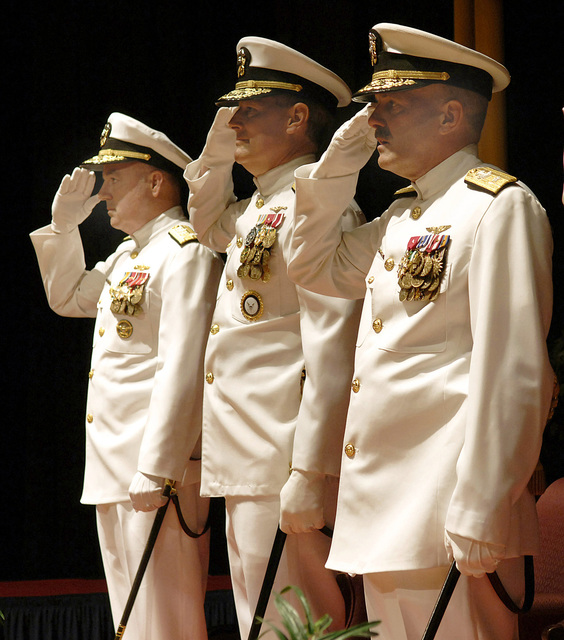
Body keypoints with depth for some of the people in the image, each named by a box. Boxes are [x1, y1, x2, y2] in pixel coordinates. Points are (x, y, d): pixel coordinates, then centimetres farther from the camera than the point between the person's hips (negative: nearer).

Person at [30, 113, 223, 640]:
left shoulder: (185, 254, -12)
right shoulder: (127, 255, 18)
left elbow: (181, 372, -20)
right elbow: (67, 297, 34)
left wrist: (155, 472, -25)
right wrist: (64, 225, 19)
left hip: (154, 469, -10)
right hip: (110, 467, 10)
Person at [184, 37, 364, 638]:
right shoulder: (255, 209, 15)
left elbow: (331, 354, -20)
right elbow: (207, 226, 41)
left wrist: (309, 476, -24)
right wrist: (217, 154, 21)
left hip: (283, 465, -10)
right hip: (241, 464, 10)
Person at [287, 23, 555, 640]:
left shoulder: (499, 206, -10)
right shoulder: (401, 216, 17)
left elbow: (513, 371, -17)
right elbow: (314, 268, 30)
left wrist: (480, 515, -21)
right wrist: (336, 169, 16)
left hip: (443, 514, -9)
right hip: (382, 507, 9)